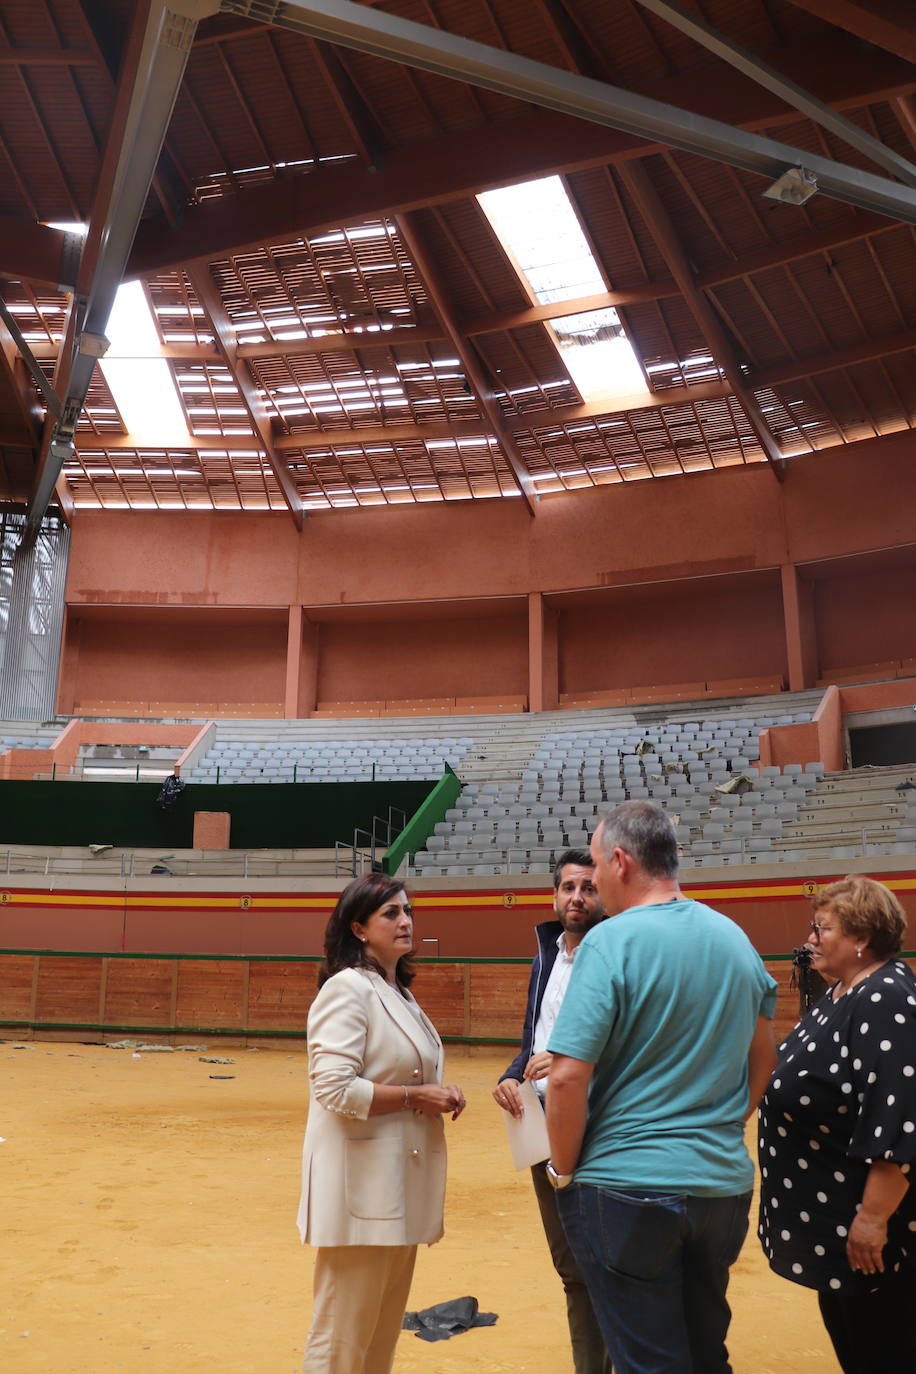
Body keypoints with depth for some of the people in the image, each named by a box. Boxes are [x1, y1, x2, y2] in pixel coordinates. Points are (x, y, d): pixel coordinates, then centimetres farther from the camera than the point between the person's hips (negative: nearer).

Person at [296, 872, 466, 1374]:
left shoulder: (399, 992, 15)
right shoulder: (348, 988, -14)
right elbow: (334, 1088, -23)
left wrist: (439, 1094, 7)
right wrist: (416, 1096, -15)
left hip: (398, 1184, 9)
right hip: (362, 1186, -9)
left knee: (384, 1330, 17)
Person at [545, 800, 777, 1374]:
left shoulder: (610, 942, -16)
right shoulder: (736, 939, 5)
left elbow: (568, 1077, -20)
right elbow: (763, 1058, 16)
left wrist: (564, 1171, -6)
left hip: (629, 1187, -6)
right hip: (725, 1184, 7)